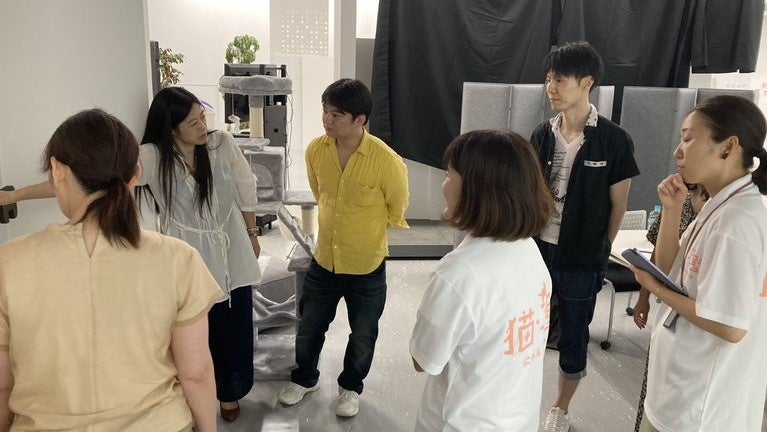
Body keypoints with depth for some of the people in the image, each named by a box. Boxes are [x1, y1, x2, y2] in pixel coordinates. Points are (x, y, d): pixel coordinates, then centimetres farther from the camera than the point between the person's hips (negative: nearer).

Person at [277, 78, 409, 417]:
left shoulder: (387, 161, -25)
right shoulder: (315, 150, -12)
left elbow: (397, 211, -7)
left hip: (367, 268, -3)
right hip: (324, 261, 3)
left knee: (362, 334, 17)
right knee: (309, 327, 20)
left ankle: (351, 387, 44)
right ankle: (304, 378, 48)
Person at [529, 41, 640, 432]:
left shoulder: (613, 141, -11)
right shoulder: (542, 134, 0)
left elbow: (617, 205, -3)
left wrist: (599, 252, 3)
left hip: (581, 261, -3)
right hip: (537, 250, 3)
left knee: (573, 338, 13)